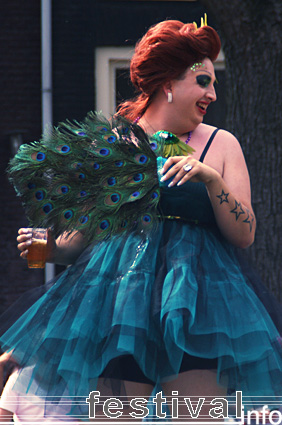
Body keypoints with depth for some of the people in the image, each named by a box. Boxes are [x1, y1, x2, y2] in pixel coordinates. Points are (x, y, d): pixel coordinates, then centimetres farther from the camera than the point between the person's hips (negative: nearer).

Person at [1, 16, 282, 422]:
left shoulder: (221, 145, 10)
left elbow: (245, 235, 3)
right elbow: (84, 236, 16)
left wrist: (212, 179, -11)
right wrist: (50, 247, -4)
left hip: (195, 309, 0)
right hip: (118, 302, 0)